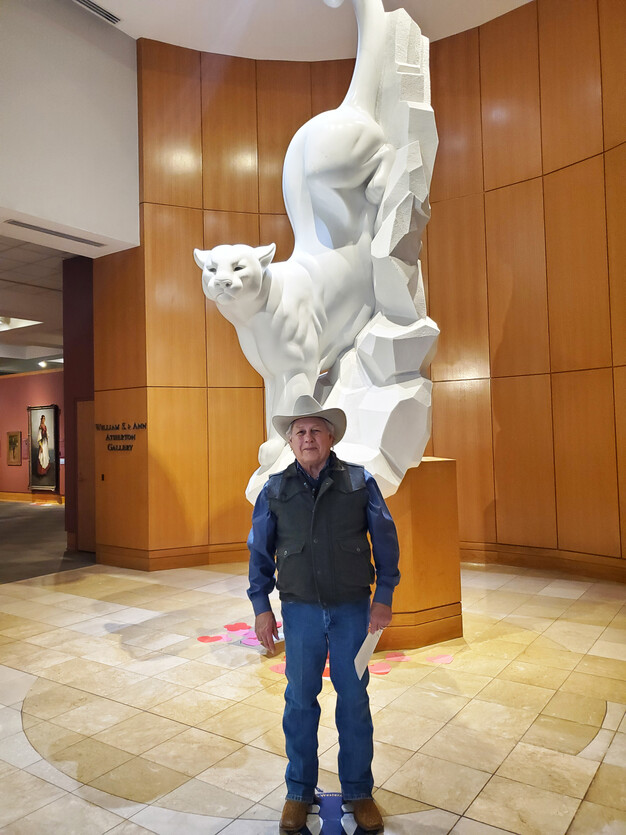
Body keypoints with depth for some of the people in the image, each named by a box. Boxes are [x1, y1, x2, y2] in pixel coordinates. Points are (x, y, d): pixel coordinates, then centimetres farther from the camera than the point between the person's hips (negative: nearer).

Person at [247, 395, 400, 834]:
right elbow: (260, 550, 5)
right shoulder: (275, 489, 0)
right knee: (300, 700, 12)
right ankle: (299, 792, 32)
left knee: (355, 699, 11)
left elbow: (385, 538, 1)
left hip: (352, 608, 0)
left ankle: (359, 792, 31)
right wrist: (261, 607, 3)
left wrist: (384, 597, -2)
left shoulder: (359, 481, -3)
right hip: (300, 610, 1)